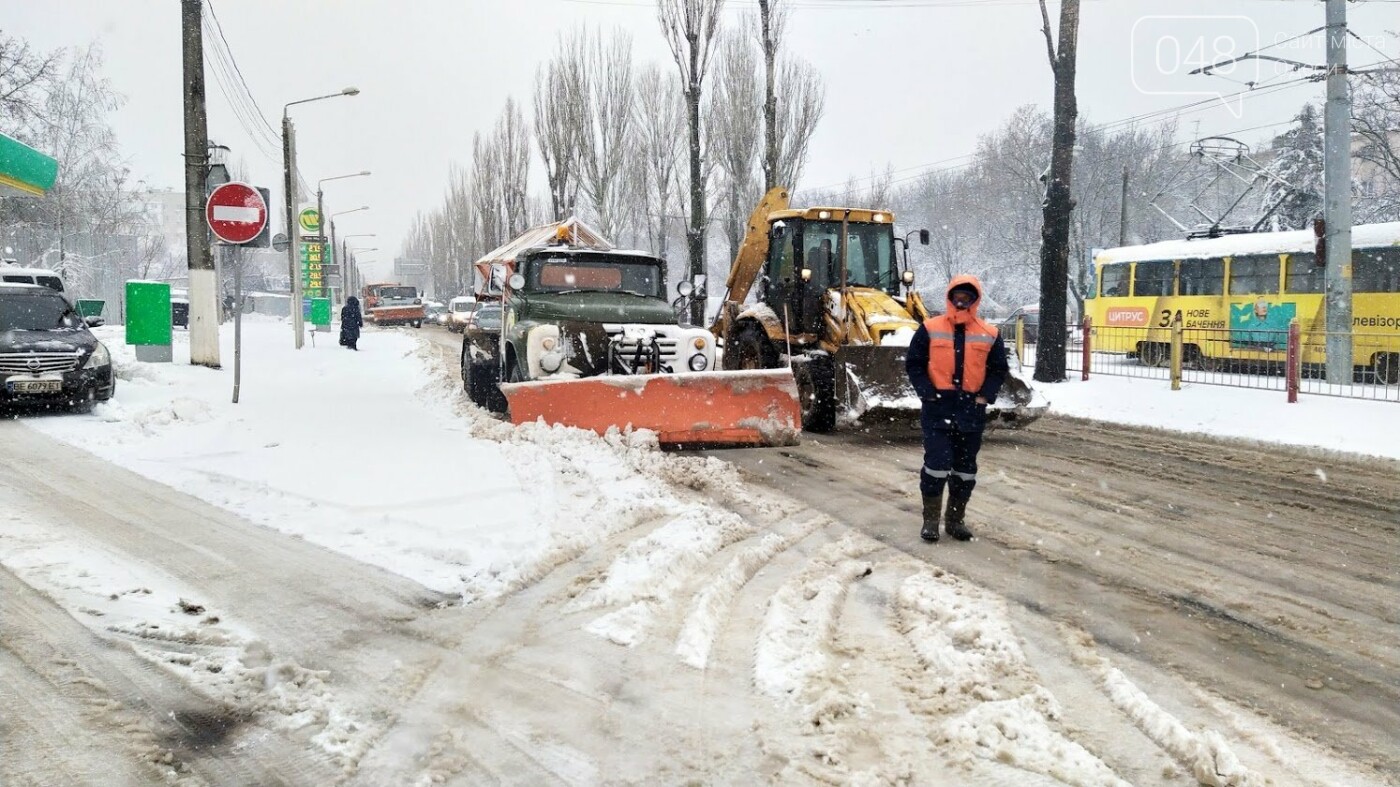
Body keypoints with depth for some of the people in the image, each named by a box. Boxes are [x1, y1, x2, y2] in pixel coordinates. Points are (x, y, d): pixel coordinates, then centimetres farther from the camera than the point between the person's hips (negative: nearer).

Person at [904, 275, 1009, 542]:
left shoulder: (989, 335, 4)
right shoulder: (930, 329, -1)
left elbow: (999, 370, 10)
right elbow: (914, 364, 1)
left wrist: (985, 396, -4)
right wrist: (928, 392, -10)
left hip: (972, 411, 3)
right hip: (937, 409, -3)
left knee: (965, 468, 10)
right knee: (937, 464, -6)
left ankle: (956, 518, 22)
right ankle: (931, 519, 7)